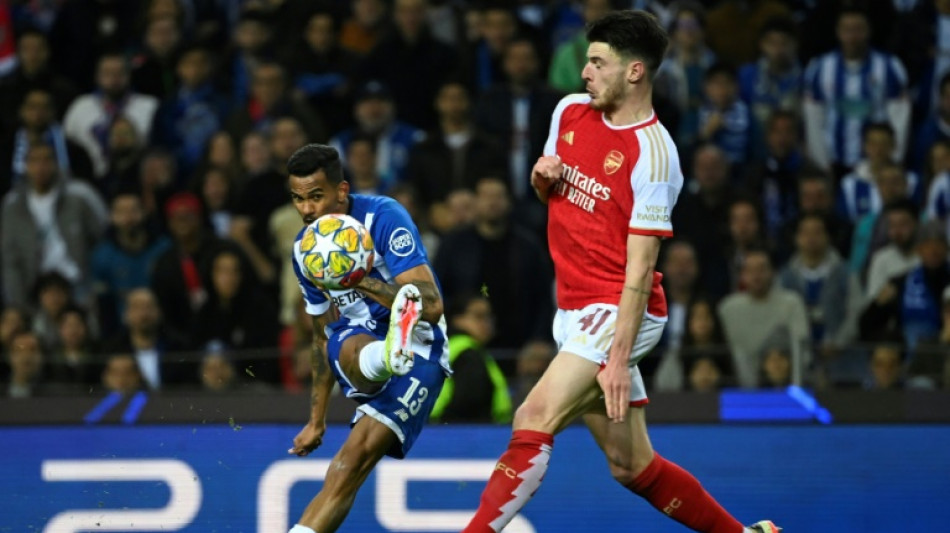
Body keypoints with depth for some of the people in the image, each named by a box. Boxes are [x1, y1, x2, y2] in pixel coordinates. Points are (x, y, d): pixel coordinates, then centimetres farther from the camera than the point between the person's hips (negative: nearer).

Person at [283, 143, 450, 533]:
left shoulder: (383, 217, -14)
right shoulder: (305, 250, 7)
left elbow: (431, 307, -22)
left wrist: (361, 281, -33)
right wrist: (316, 419, 25)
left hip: (419, 351, -1)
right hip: (356, 343, 1)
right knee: (352, 346, -41)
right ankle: (389, 355, -75)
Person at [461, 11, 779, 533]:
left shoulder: (652, 152, -17)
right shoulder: (570, 112, 6)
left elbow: (640, 266, -20)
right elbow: (550, 194, 24)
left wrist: (619, 358, -24)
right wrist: (542, 177, 0)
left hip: (618, 312, -8)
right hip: (574, 309, 8)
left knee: (534, 420, -22)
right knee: (632, 466, 10)